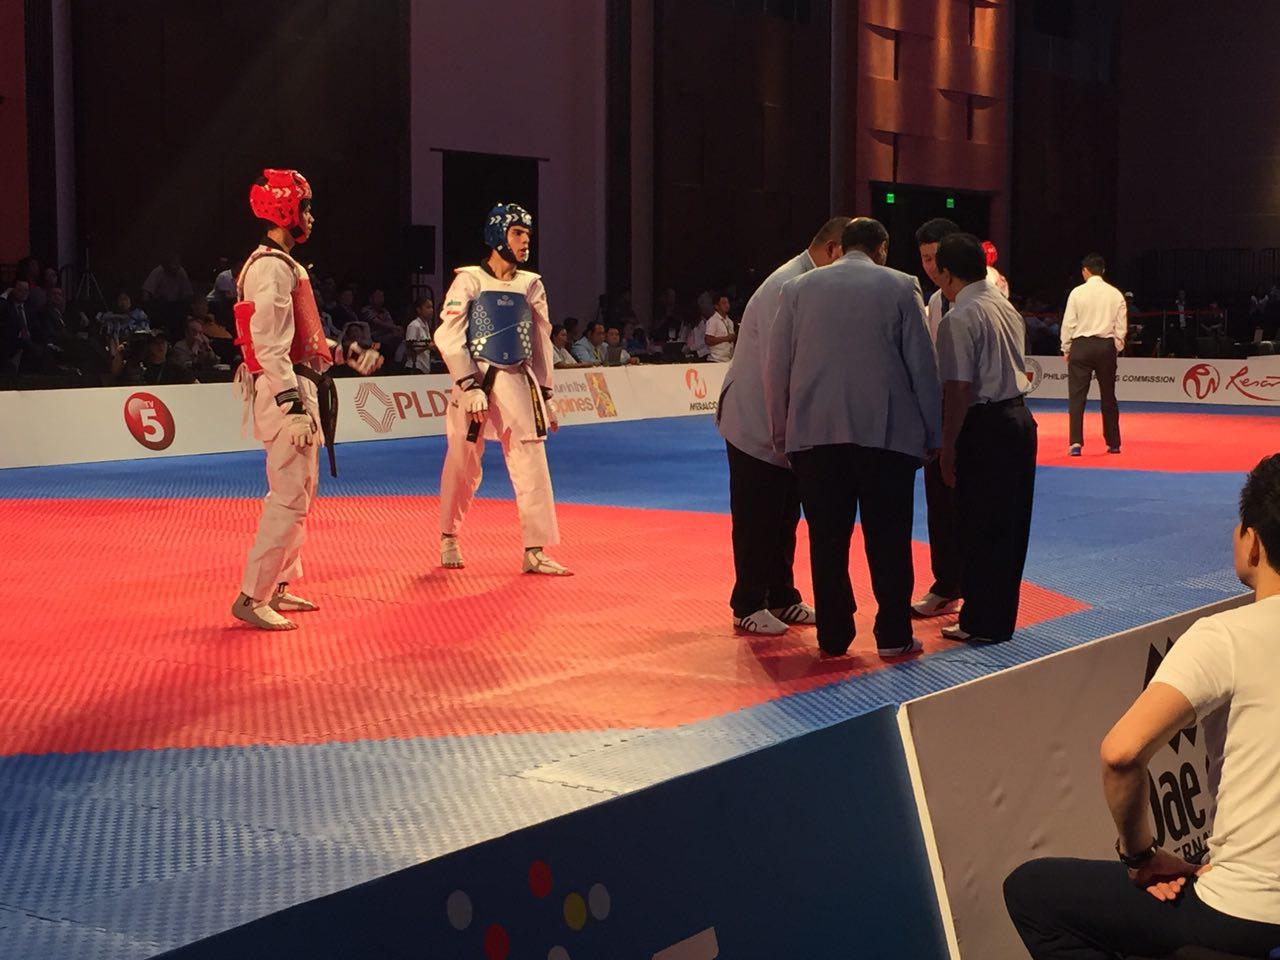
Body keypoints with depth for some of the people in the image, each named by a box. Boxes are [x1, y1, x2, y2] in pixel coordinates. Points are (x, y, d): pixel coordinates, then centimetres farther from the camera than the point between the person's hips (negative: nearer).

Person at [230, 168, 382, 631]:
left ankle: (277, 586, 27)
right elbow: (268, 344, -22)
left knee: (297, 494, 17)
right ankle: (252, 598, -7)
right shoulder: (271, 267, -15)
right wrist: (294, 406, -25)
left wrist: (344, 354, 22)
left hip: (297, 391, 11)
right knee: (290, 499, -11)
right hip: (285, 393, -11)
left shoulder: (283, 265, 19)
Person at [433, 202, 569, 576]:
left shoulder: (531, 285, 9)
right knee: (462, 467, 4)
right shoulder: (469, 280, -3)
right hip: (475, 382, -3)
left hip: (518, 383, 3)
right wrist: (470, 387, -13)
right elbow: (449, 337, -7)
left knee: (532, 467, -4)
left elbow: (541, 343, 16)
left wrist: (546, 395, 15)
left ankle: (534, 552, 0)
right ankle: (448, 538, 25)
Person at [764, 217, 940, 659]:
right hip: (887, 432, -2)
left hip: (814, 433, 2)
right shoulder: (900, 287, 4)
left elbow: (776, 366, 10)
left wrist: (780, 431, 17)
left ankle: (833, 635, 11)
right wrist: (932, 434, 8)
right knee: (888, 538, 6)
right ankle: (894, 635, 8)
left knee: (827, 540, 7)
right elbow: (923, 365, 3)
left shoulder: (798, 289, 9)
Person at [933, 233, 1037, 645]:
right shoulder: (1007, 308, 10)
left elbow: (958, 390, -18)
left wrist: (947, 446, -12)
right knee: (1010, 523, 13)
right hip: (1019, 418, 8)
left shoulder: (959, 320, -15)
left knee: (979, 529, 2)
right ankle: (999, 617, 23)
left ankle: (983, 622, 9)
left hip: (984, 426, -8)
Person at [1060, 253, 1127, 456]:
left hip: (1081, 346, -3)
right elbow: (1121, 327, 4)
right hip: (1106, 347, 3)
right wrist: (1116, 348, 16)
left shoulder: (1077, 292, -6)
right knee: (1108, 396, 13)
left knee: (1077, 395, -1)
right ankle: (1113, 443, 21)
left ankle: (1075, 442, -12)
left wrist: (1066, 349, 6)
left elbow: (1068, 324, -4)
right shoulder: (1115, 294, 2)